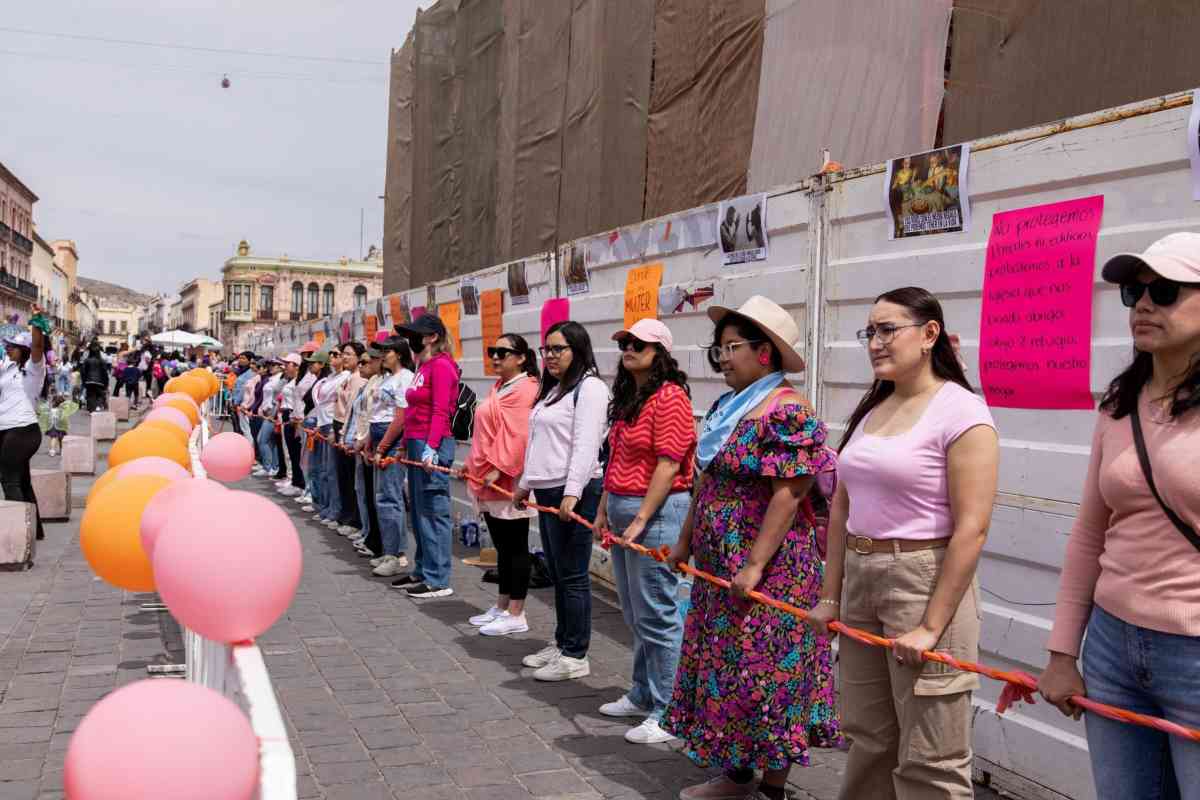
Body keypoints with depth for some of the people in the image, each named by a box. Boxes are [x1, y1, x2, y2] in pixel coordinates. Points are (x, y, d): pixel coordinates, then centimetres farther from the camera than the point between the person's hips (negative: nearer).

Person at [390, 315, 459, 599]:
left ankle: (438, 580, -1)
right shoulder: (424, 365, 18)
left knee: (433, 512, -6)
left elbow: (440, 412, -18)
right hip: (415, 444, 10)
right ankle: (422, 571, 25)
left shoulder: (441, 365, -10)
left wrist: (431, 448, -24)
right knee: (419, 512, 15)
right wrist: (406, 445, 18)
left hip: (432, 445, -10)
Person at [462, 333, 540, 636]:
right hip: (488, 480, 10)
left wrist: (497, 468, -24)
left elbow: (518, 435, -22)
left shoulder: (525, 389, -14)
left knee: (515, 546, -2)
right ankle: (501, 607, 24)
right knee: (502, 545, 15)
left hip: (507, 481, -10)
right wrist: (472, 464, 20)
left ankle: (516, 615, 5)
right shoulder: (498, 387, 17)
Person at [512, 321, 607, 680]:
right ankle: (561, 643, 24)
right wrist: (525, 483, 27)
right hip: (546, 491, 9)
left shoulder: (589, 387, -10)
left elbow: (586, 445, -19)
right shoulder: (552, 389, 20)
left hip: (572, 493, -9)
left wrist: (572, 493, -25)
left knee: (572, 576, -4)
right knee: (557, 573, 14)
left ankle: (575, 656, 3)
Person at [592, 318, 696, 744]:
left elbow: (668, 465, -18)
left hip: (655, 511, -10)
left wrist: (640, 520, -19)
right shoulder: (627, 396, 15)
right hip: (622, 509, 10)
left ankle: (666, 713, 5)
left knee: (656, 616, -4)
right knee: (635, 615, 18)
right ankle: (642, 695, 31)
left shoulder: (669, 397, -13)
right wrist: (604, 508, 17)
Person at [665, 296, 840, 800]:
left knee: (763, 672, 0)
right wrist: (686, 540, 18)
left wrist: (755, 565, -24)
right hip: (718, 565, 9)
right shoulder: (727, 407, 11)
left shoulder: (786, 412, -17)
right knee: (726, 668, 16)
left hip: (765, 570, -9)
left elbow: (788, 495, -22)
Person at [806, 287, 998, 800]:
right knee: (867, 739, 16)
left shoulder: (961, 411, -12)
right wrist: (830, 596, 10)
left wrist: (931, 626, -18)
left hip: (924, 581, -7)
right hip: (860, 580, 7)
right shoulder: (870, 410, 11)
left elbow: (971, 528, -17)